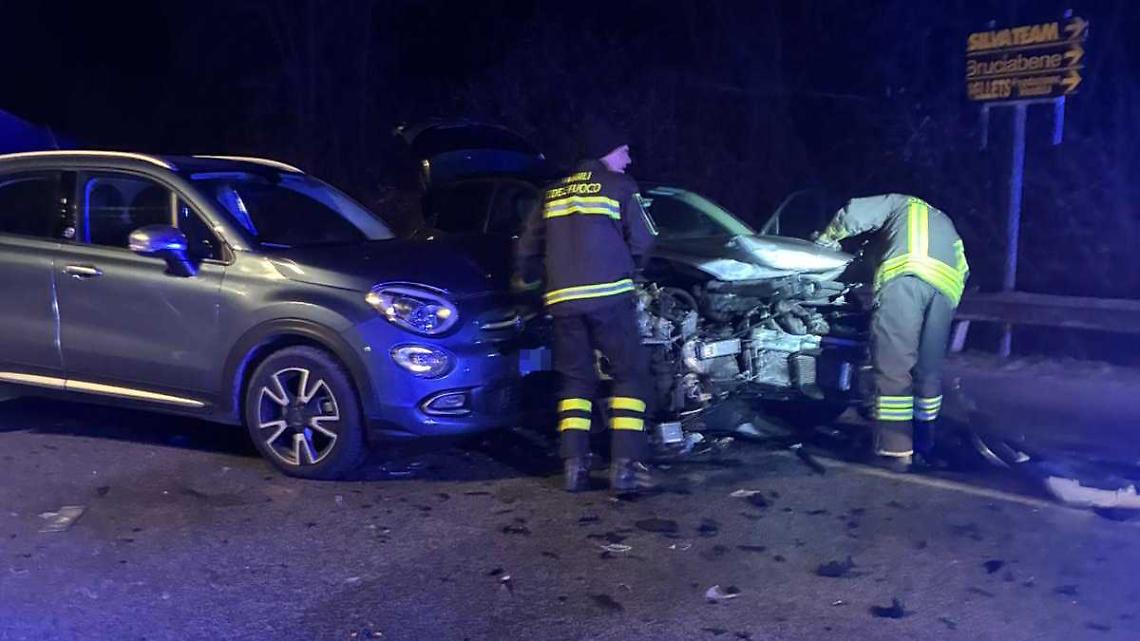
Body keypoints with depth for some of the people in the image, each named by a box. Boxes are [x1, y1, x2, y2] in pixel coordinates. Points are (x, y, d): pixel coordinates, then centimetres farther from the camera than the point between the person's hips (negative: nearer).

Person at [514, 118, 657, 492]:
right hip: (609, 294, -4)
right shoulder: (619, 186, 6)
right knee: (629, 375, 3)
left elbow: (527, 248, 22)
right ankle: (625, 465, -7)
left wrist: (524, 281, 40)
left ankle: (575, 465, 5)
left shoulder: (553, 193, 20)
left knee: (575, 380, 13)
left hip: (562, 299, 5)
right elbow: (642, 242, 2)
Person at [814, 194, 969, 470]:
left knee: (893, 366, -8)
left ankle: (895, 450, -11)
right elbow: (963, 269, 34)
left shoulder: (899, 204, 32)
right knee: (929, 370, 14)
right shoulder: (944, 223, 45)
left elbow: (854, 213, 16)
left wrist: (826, 239, 30)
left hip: (906, 274, -5)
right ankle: (924, 446, 22)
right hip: (946, 284, 5)